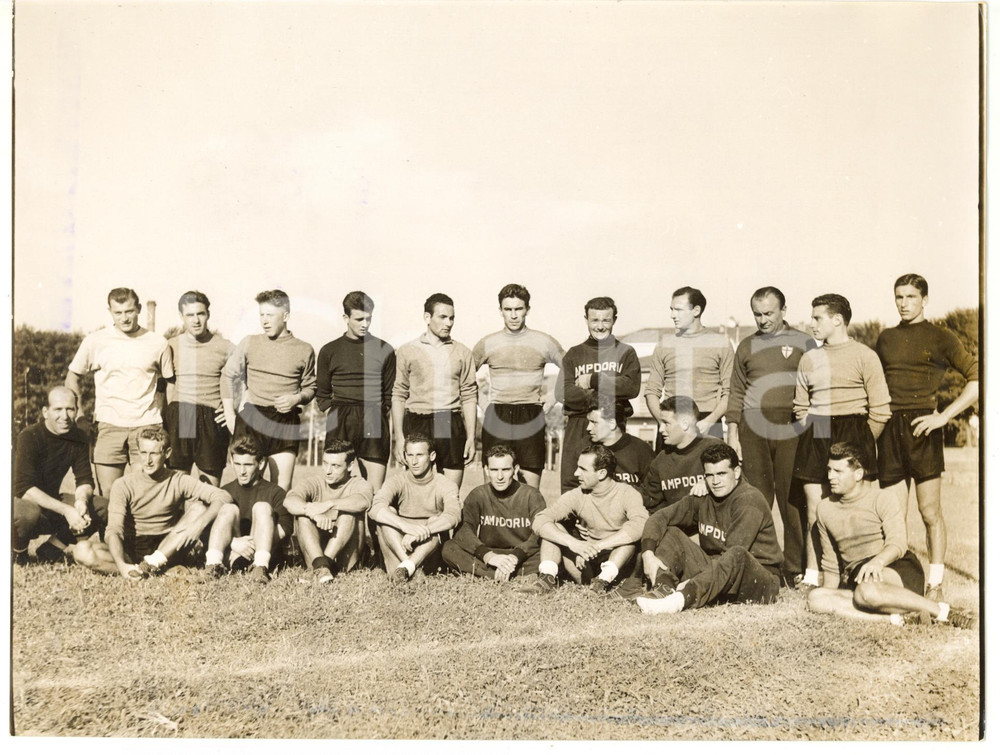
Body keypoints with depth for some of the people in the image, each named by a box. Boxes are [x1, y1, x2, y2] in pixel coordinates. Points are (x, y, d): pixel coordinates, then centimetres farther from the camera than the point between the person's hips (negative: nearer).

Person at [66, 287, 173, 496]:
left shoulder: (158, 343, 4)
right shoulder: (95, 341, 3)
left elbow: (167, 382, 14)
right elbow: (72, 378, 13)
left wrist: (159, 413, 3)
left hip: (147, 426, 0)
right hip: (109, 426, 0)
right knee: (106, 494, 1)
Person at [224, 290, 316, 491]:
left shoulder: (304, 350, 7)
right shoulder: (249, 343, 8)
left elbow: (310, 387, 16)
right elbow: (229, 376, 15)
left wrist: (297, 398, -4)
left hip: (286, 423, 0)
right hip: (251, 419, 1)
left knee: (282, 488, -3)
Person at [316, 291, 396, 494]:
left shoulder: (384, 350, 10)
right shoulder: (329, 351, 10)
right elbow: (322, 395, 15)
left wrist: (381, 415, 3)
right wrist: (334, 415, 2)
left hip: (375, 422, 0)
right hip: (340, 423, 0)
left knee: (375, 490, -5)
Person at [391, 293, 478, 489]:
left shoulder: (462, 353, 10)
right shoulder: (407, 352, 6)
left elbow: (469, 397, 10)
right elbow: (399, 396, 6)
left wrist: (471, 437, 4)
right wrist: (399, 437, -1)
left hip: (452, 426, 1)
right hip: (418, 424, -1)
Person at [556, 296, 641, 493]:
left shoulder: (626, 353, 11)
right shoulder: (574, 354, 13)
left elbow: (632, 386, -7)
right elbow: (562, 392, -1)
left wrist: (593, 380, -7)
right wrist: (606, 397, -7)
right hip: (578, 429, 1)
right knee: (571, 486, -1)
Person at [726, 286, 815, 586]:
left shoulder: (803, 342, 9)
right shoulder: (747, 346, 16)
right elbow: (736, 392, 16)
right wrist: (732, 434, 9)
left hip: (791, 427, -2)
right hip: (753, 428, 2)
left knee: (793, 499, -3)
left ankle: (796, 568, 5)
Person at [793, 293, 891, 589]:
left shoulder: (864, 356, -1)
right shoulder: (808, 359, 13)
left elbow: (880, 410, -2)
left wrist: (861, 444, -1)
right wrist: (813, 436, 9)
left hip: (853, 433, -4)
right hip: (815, 435, 4)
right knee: (814, 508, 1)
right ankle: (812, 574, 7)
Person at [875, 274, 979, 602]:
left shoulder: (940, 338, 1)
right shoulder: (886, 338, 15)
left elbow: (977, 379, -4)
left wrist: (943, 416, -12)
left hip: (922, 427, -4)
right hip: (890, 428, 4)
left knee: (929, 512, 0)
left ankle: (934, 586, 10)